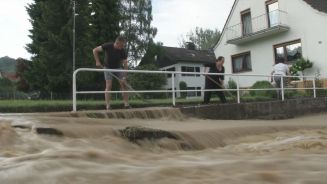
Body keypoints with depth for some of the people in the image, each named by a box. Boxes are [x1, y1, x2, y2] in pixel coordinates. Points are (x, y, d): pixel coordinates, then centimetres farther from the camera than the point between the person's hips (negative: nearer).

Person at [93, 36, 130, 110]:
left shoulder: (123, 51, -19)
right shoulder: (108, 46, -23)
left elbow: (125, 64, -18)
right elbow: (95, 50, -14)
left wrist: (124, 77, -25)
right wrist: (97, 61, -21)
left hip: (118, 68, 2)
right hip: (108, 67, -2)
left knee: (124, 84, -8)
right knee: (108, 86, -13)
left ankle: (126, 104, -1)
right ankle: (108, 106, -10)